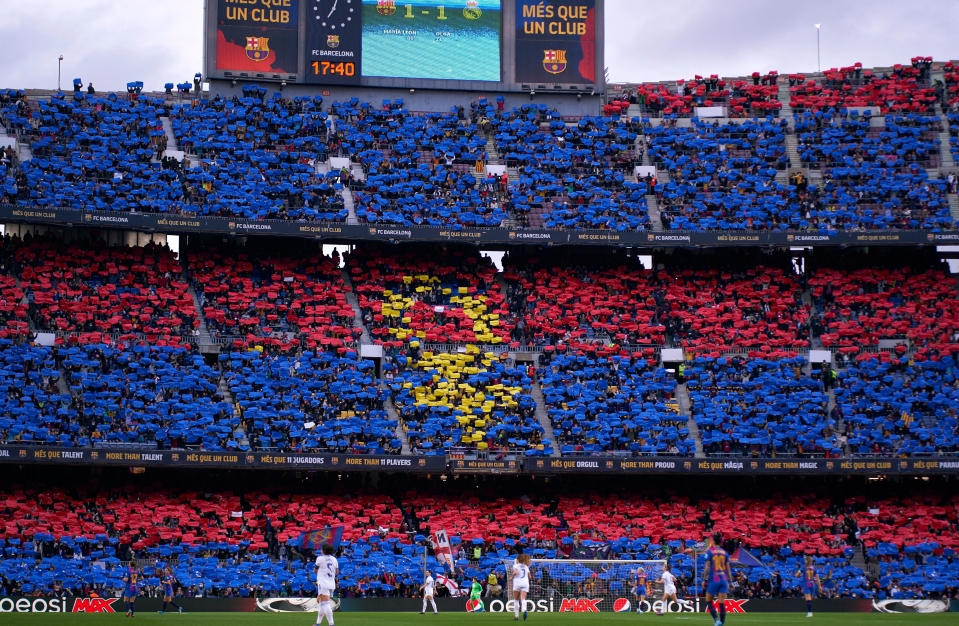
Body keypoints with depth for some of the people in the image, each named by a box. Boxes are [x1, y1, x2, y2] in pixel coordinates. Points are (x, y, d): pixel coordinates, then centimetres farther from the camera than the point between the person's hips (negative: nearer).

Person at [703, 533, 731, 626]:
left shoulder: (710, 551, -4)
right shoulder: (724, 552, 8)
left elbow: (707, 567, -7)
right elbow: (728, 568, 9)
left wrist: (704, 580, -1)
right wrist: (730, 581, 15)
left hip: (713, 580, -4)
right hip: (723, 579, 4)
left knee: (709, 601, 9)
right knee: (722, 603, 2)